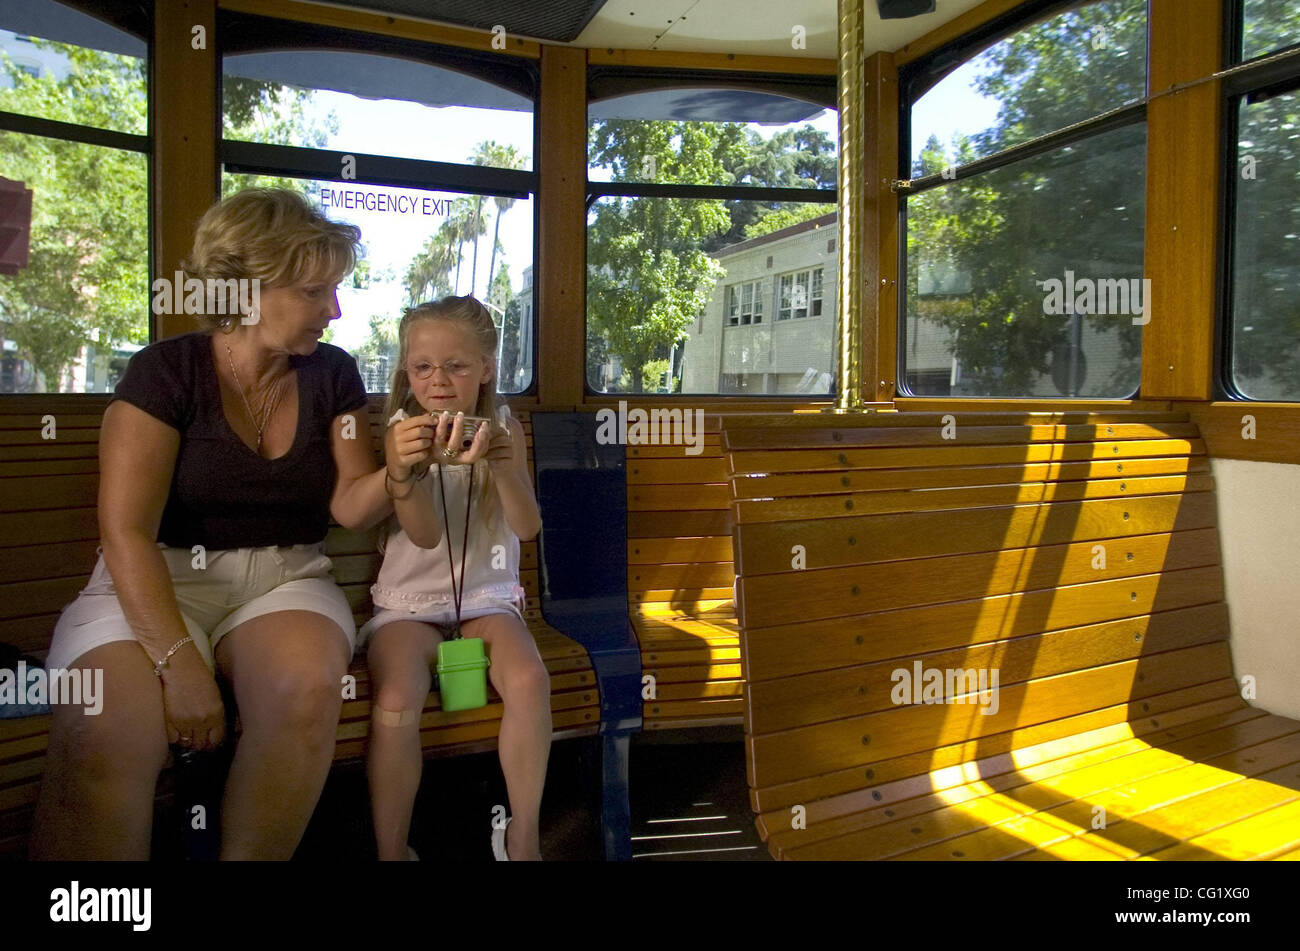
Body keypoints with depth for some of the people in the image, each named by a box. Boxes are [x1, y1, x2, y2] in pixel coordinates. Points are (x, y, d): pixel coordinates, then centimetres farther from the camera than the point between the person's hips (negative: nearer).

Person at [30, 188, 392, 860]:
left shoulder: (331, 374, 7)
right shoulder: (165, 371, -4)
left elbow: (349, 508, 4)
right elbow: (126, 532, -11)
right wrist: (179, 661, -22)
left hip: (284, 579, 3)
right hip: (159, 583, -2)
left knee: (309, 686, -32)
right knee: (103, 741, -32)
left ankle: (248, 857, -13)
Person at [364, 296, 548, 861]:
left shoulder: (503, 429, 3)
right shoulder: (402, 432, -2)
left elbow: (527, 527, -7)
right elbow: (425, 535, -13)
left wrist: (498, 461, -25)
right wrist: (407, 468, -33)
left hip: (486, 597, 1)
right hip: (410, 601, -1)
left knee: (529, 681, -26)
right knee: (396, 704, -28)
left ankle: (522, 837, -6)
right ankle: (391, 850, -6)